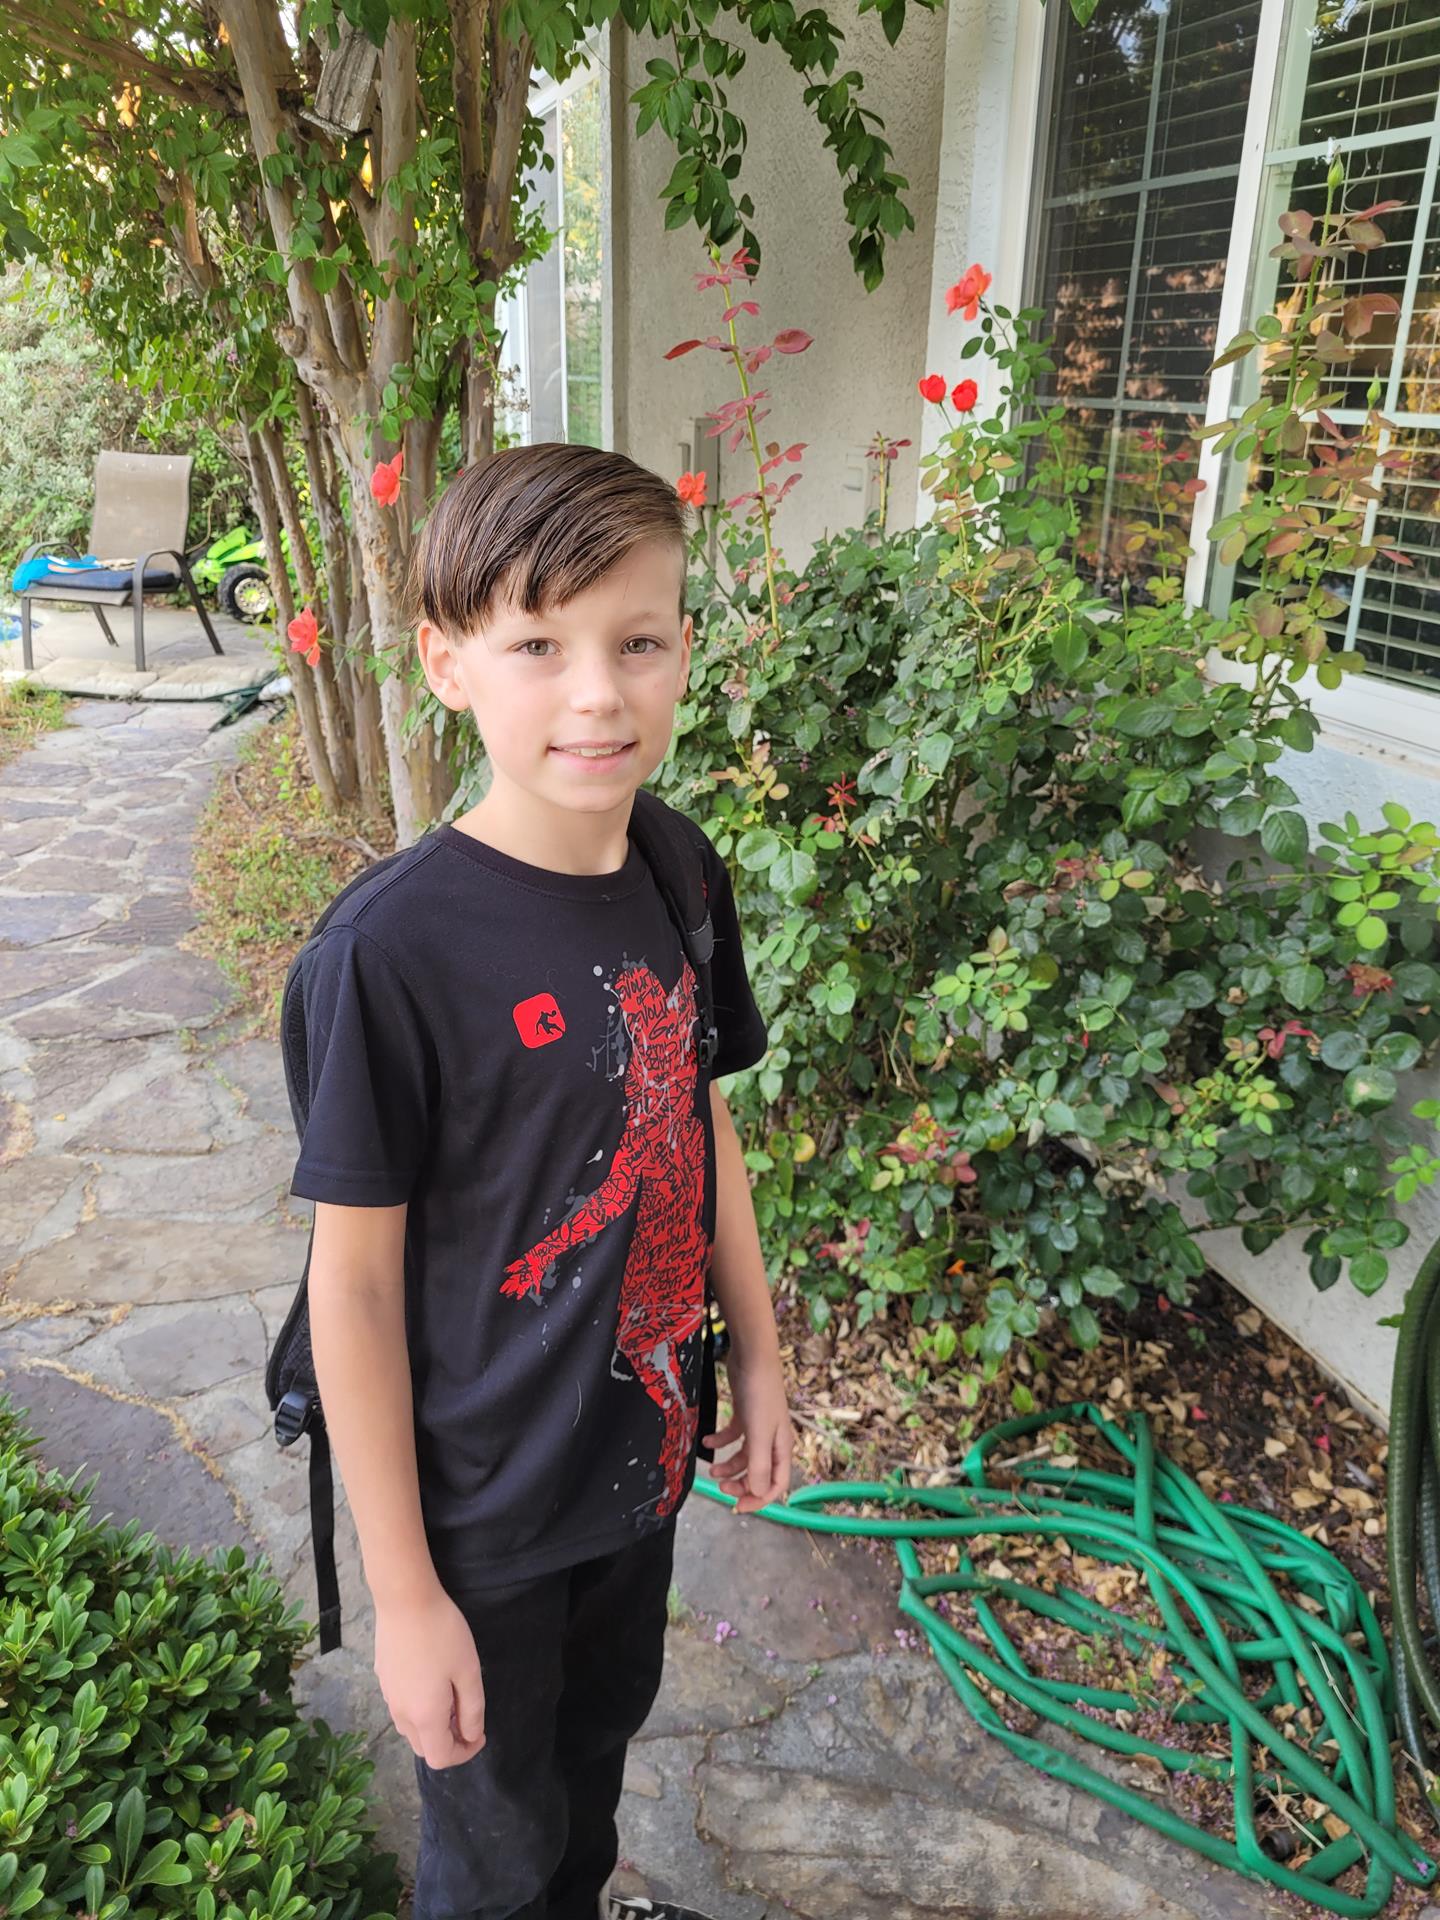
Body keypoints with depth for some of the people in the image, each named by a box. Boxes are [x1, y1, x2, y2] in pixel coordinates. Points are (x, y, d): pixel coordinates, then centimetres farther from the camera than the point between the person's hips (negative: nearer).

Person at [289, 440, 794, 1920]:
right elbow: (353, 1282, -20)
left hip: (645, 1449, 6)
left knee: (603, 1730, 31)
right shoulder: (397, 948, -26)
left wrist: (758, 1357, 9)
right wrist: (402, 1592, -13)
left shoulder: (685, 880, -8)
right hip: (481, 1508, -5)